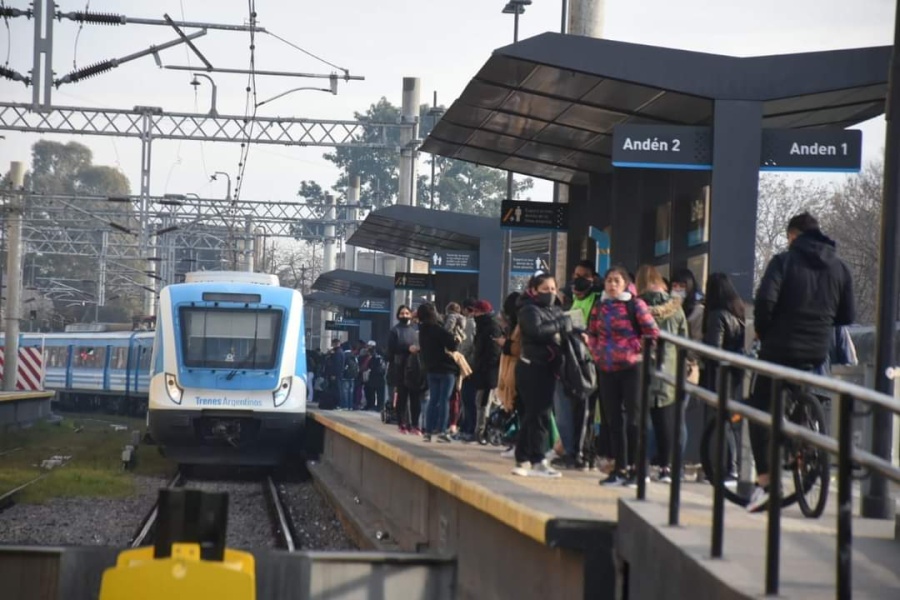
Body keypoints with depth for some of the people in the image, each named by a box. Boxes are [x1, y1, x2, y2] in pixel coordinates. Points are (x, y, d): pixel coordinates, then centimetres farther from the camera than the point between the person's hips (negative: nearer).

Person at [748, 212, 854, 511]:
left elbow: (765, 299, -18)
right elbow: (847, 315, 9)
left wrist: (762, 330, -1)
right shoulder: (839, 267, 9)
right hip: (818, 351, 4)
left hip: (780, 347, -4)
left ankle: (764, 481, -9)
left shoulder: (784, 261, -5)